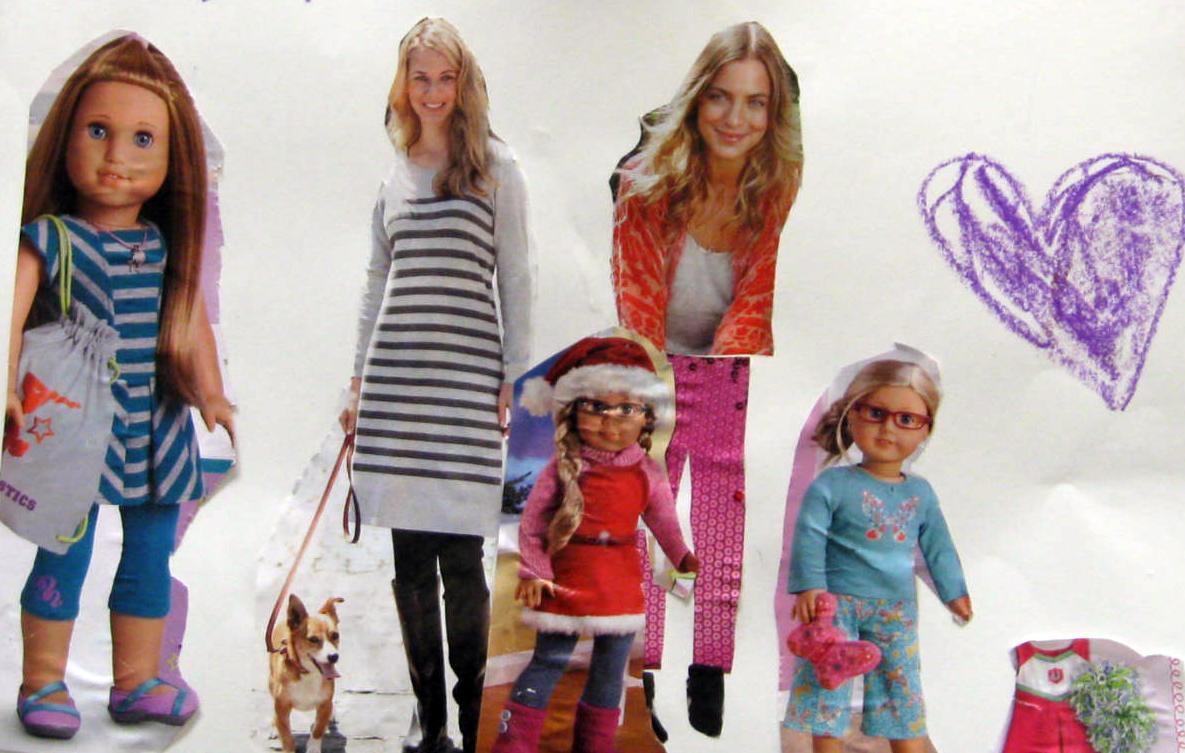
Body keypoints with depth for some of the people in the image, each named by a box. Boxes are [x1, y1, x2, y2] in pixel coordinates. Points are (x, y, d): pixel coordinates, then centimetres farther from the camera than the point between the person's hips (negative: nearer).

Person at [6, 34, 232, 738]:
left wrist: (211, 392, 0)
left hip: (157, 428, 5)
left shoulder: (168, 246, 5)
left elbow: (193, 319, 9)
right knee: (65, 555, -1)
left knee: (151, 555, 12)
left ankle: (137, 680, 27)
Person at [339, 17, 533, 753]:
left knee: (460, 553, -5)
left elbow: (515, 278, 1)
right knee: (409, 555, 5)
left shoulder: (494, 166, 4)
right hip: (397, 375, 4)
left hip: (466, 373, -4)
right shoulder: (395, 173, 15)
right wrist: (359, 380, 15)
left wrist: (516, 380, -4)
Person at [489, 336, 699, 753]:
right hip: (566, 579, -3)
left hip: (620, 585, 3)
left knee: (610, 669, 12)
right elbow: (532, 520, -6)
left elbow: (663, 519, 12)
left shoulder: (646, 473, -2)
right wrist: (533, 571, -10)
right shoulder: (564, 467, -9)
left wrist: (683, 556, 8)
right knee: (549, 660, 5)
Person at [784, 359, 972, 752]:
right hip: (838, 604, -4)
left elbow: (938, 545, 16)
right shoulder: (833, 485, -10)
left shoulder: (921, 492, 6)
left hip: (898, 612, 4)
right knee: (828, 691, -2)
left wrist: (953, 591, 16)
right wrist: (808, 585, -20)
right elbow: (809, 536, -12)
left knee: (903, 697, 9)